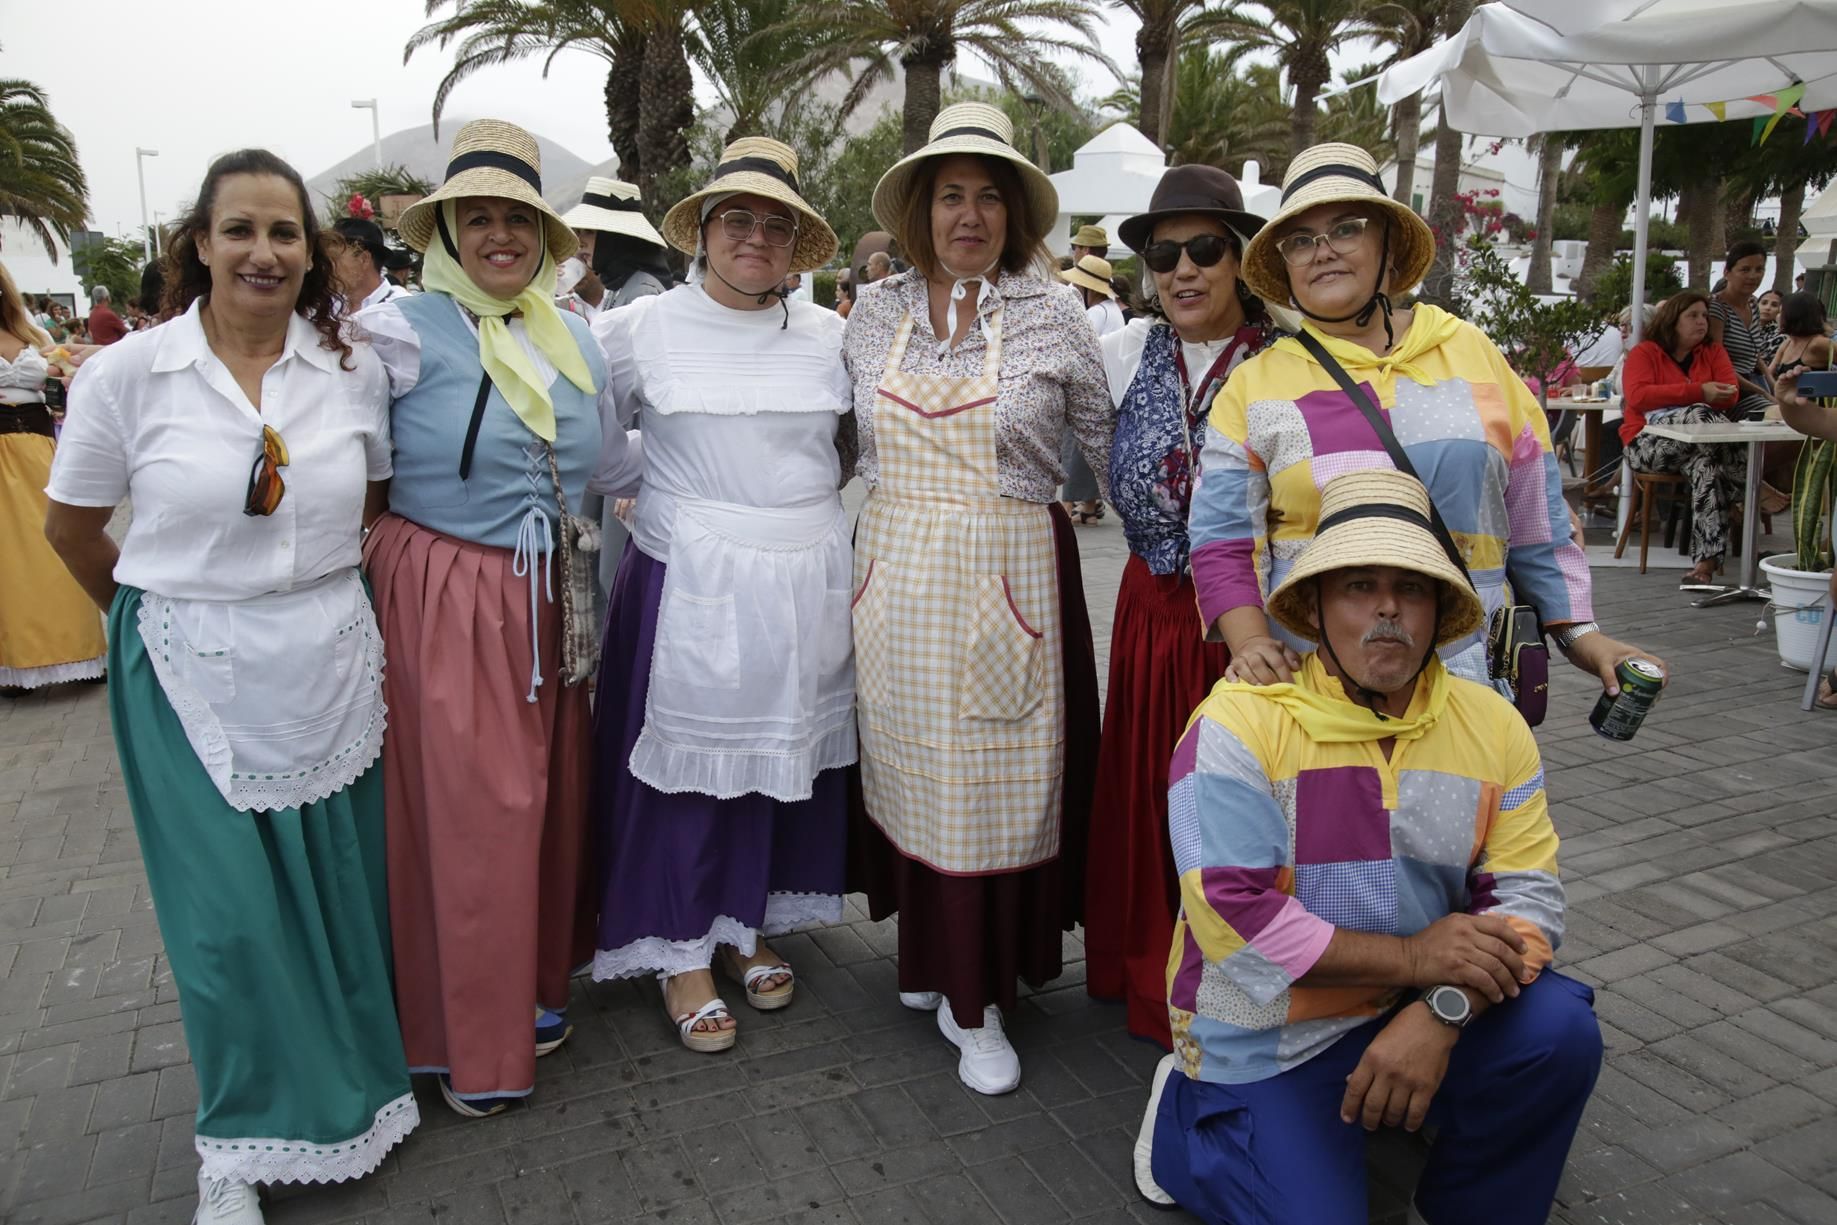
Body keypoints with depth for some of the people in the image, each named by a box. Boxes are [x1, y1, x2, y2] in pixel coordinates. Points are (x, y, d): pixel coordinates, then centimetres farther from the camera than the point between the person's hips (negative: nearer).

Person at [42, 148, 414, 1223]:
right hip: (192, 680, -2)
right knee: (230, 914, 4)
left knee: (345, 892, 12)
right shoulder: (126, 374, -6)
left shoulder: (355, 369, -1)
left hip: (331, 667, 2)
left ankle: (351, 1085, 38)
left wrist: (326, 596, 9)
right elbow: (73, 528, 6)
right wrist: (165, 614, 11)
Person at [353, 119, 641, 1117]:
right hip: (443, 600, -5)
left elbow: (607, 462, 20)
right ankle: (472, 1040, 23)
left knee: (549, 796, 13)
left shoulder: (574, 338, 9)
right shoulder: (401, 331, -9)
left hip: (547, 601, 6)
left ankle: (534, 984, 36)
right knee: (464, 810, 3)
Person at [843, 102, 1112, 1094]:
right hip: (896, 574, 3)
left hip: (1008, 575, -3)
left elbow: (1105, 445, 7)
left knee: (992, 776, 1)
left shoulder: (1053, 316, 0)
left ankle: (974, 997, 17)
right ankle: (926, 950, 32)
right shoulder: (875, 313, 7)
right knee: (907, 764, 10)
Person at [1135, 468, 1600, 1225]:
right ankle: (1183, 1117, 18)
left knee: (1560, 1034, -19)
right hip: (1269, 1038, -4)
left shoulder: (1493, 725, -4)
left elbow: (1528, 895, -8)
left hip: (1419, 1014, 4)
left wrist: (1441, 1012, -26)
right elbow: (1229, 917, -25)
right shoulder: (1239, 722, -19)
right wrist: (1414, 957, -24)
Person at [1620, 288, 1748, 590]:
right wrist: (1698, 392, -18)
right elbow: (1638, 396, -13)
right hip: (1649, 443, -3)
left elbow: (1731, 396, 3)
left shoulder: (1713, 352, 18)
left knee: (1706, 464, -35)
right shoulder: (1644, 353, 7)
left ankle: (1705, 562, -42)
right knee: (1698, 415, -35)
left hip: (1700, 446, 3)